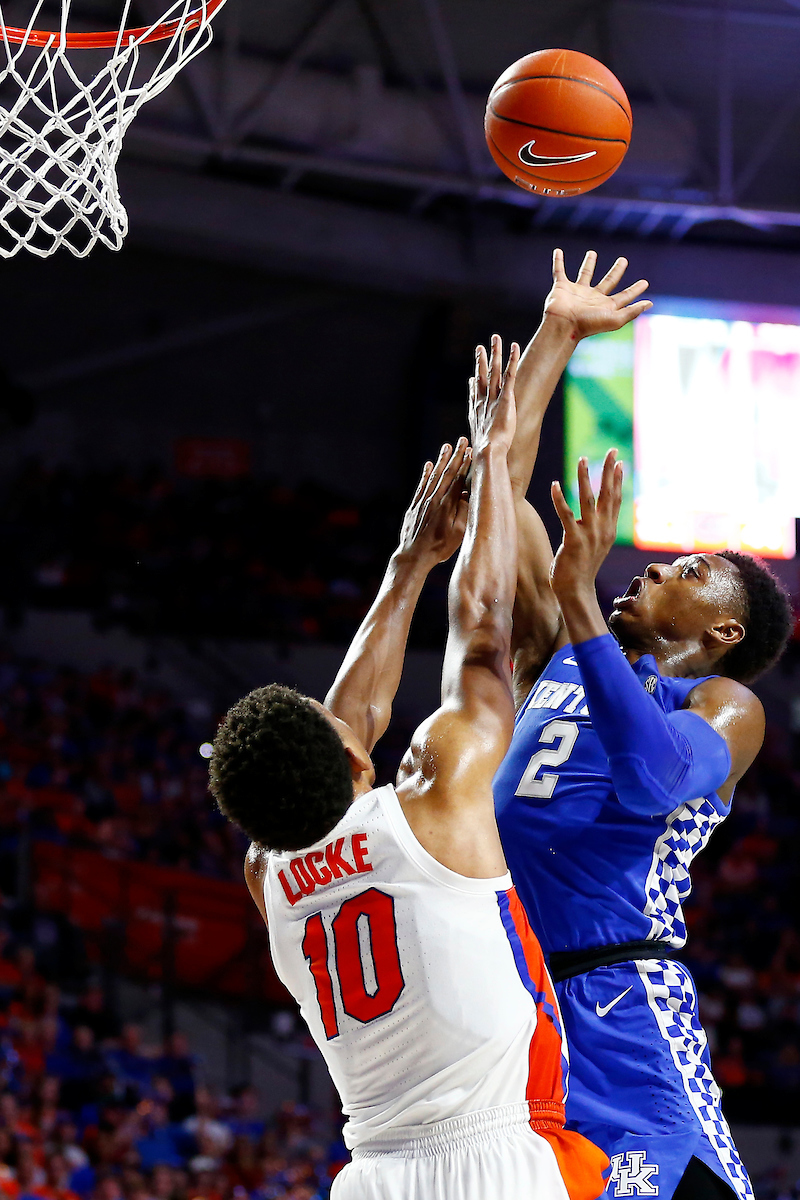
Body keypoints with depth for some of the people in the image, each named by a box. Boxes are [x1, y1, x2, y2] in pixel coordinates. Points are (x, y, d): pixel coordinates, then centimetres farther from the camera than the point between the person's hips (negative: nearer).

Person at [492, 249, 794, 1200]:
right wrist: (559, 334, 20)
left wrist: (579, 605, -23)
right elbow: (501, 477, 20)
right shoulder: (557, 653, 20)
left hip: (619, 1009, -6)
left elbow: (656, 778, -20)